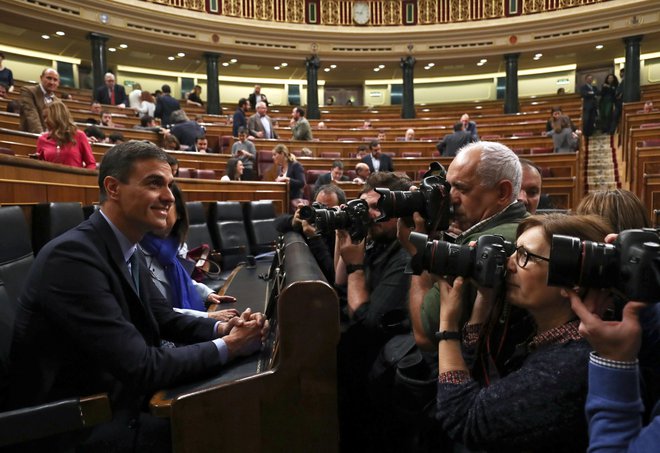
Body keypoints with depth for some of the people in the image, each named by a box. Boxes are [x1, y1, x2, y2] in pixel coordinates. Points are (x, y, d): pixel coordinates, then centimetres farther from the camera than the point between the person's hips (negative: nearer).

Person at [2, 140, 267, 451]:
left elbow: (165, 319, 9)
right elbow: (141, 367, -28)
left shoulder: (130, 250, 2)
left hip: (118, 398, 8)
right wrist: (228, 346, -18)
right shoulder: (73, 255, -26)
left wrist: (222, 328, -10)